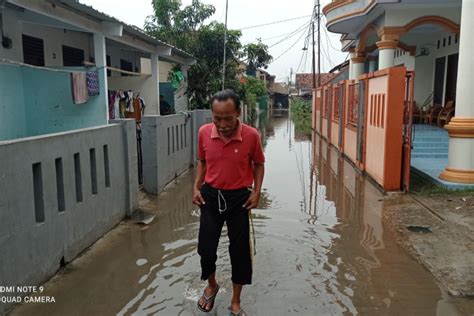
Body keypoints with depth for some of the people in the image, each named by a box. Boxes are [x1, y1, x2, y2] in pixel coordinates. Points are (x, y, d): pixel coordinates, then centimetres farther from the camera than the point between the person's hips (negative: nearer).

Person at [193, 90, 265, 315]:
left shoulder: (251, 135, -15)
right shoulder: (204, 132, -9)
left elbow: (258, 164, 1)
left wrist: (256, 191, -9)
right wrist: (196, 187, -2)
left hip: (239, 198, -1)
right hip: (210, 196, 2)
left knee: (240, 250, 7)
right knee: (206, 248, 7)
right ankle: (211, 286, 39)